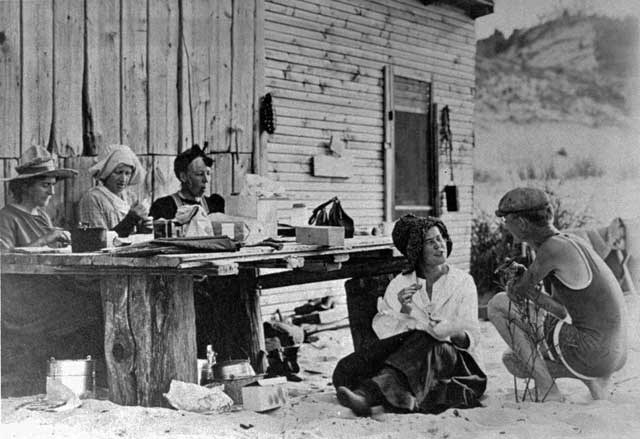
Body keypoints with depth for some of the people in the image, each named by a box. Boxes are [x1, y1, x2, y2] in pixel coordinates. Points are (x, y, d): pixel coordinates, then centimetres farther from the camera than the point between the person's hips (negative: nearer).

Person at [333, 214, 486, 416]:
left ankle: (368, 393, -56)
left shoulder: (463, 281, 8)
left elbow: (471, 337, -1)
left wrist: (452, 331, -23)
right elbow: (383, 330, 1)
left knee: (422, 342, -37)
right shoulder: (401, 284, 11)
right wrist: (404, 312, -17)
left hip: (454, 357, -2)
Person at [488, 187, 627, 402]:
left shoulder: (553, 249, -17)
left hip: (589, 351, -9)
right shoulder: (569, 241, 12)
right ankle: (592, 379, 10)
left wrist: (517, 282, 17)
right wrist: (524, 279, 4)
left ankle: (548, 392, -2)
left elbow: (517, 293, -5)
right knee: (513, 360, 27)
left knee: (498, 305, -1)